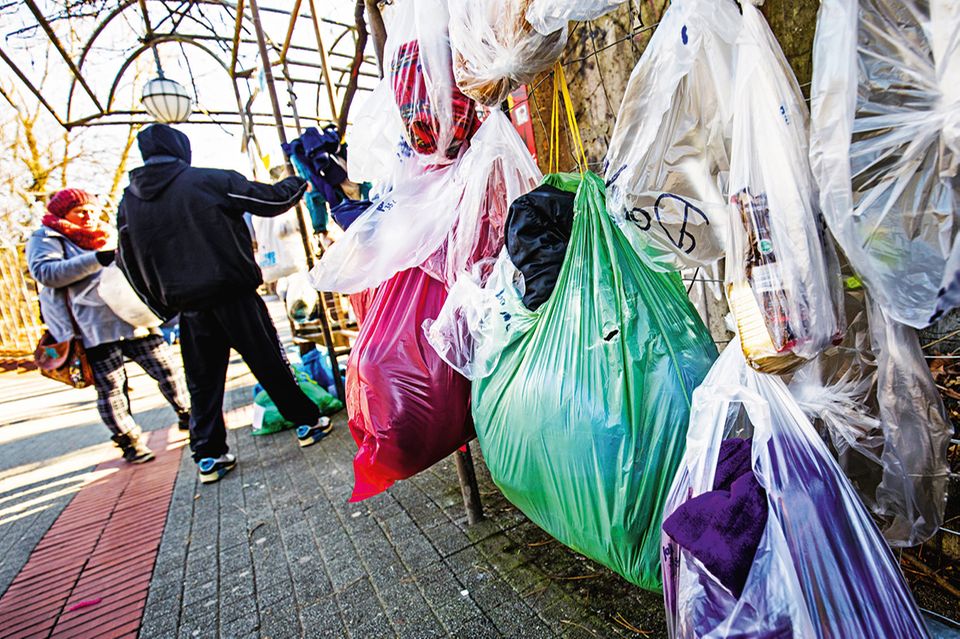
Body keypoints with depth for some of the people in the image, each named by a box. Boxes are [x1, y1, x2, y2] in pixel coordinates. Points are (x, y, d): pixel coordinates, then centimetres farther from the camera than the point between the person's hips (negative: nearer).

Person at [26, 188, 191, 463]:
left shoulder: (103, 239, 26)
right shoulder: (44, 239, 7)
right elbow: (45, 272, -12)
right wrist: (97, 259, -21)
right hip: (94, 328, -5)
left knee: (168, 369, 4)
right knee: (110, 387, -2)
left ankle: (187, 416, 19)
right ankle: (129, 441, 10)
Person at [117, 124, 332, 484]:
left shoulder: (128, 202, 10)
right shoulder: (209, 180, -4)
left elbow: (129, 262, 13)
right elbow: (271, 200, 0)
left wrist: (164, 306, 21)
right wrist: (296, 183, 20)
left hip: (189, 308, 4)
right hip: (233, 295, -4)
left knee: (203, 382, 12)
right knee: (270, 363, 5)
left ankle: (209, 455, 17)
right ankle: (306, 422, 16)